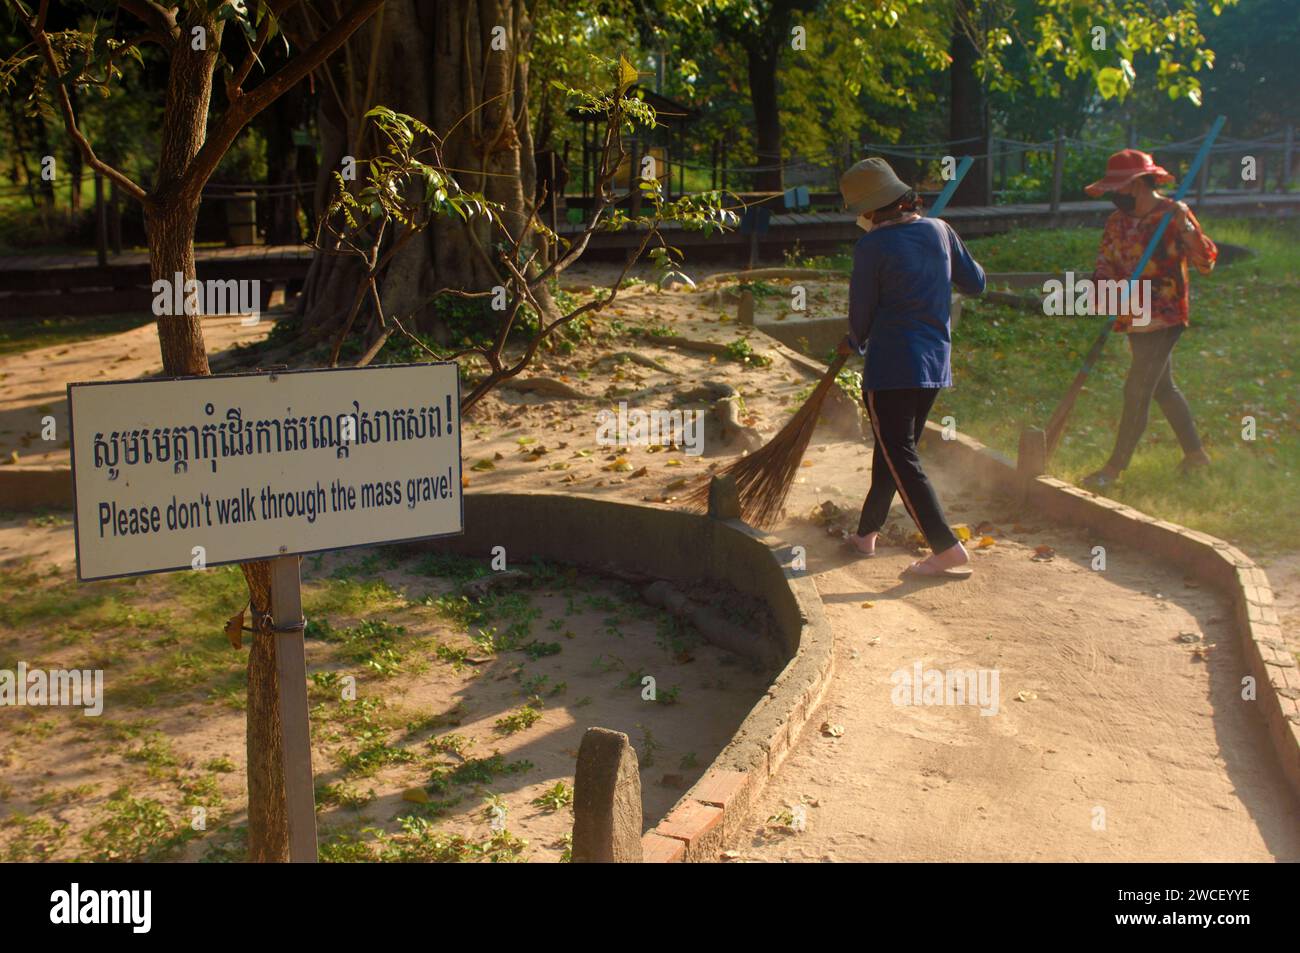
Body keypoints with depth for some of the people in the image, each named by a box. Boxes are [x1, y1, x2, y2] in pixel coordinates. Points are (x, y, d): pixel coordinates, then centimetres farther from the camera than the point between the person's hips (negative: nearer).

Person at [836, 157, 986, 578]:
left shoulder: (872, 246, -13)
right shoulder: (939, 230, 4)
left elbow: (862, 310, -4)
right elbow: (975, 282, 12)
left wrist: (854, 343, 17)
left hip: (890, 365, -7)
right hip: (935, 361, 7)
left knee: (900, 459, -4)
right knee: (894, 450, 19)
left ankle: (948, 550, -10)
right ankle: (867, 532, 32)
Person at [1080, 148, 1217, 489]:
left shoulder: (1173, 216, -14)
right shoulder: (1117, 221, 6)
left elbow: (1206, 263, -18)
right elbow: (1105, 262, 10)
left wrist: (1187, 229, -33)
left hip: (1163, 319, -8)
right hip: (1134, 318, 8)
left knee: (1137, 390, -6)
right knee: (1163, 387, 16)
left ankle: (1114, 468, 2)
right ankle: (1195, 453, 31)